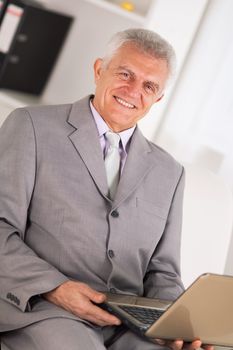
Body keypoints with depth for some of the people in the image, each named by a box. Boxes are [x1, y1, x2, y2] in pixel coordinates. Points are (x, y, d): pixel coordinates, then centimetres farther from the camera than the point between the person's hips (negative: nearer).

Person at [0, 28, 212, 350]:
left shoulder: (169, 172, 16)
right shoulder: (33, 127, 4)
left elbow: (162, 271, 17)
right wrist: (54, 286, -17)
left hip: (133, 323, 4)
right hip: (43, 307, -3)